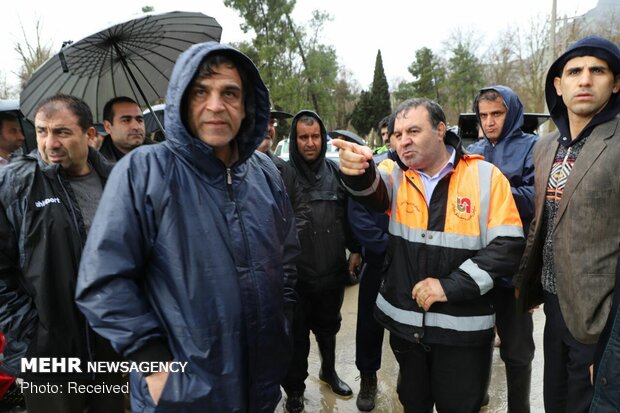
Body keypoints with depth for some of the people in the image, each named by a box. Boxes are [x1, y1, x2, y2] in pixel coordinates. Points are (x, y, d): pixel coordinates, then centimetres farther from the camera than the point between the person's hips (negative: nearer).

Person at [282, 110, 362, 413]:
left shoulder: (335, 173, 3)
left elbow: (348, 216, 12)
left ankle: (329, 371, 47)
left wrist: (355, 249, 12)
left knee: (328, 328, 23)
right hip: (297, 274, -3)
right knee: (297, 335, 12)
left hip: (333, 271, 4)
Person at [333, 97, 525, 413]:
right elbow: (371, 191, -24)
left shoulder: (486, 176, -8)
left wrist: (452, 286, -18)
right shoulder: (395, 175, -1)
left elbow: (508, 245, -11)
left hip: (462, 327, -2)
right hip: (405, 321, 3)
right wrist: (357, 171, -47)